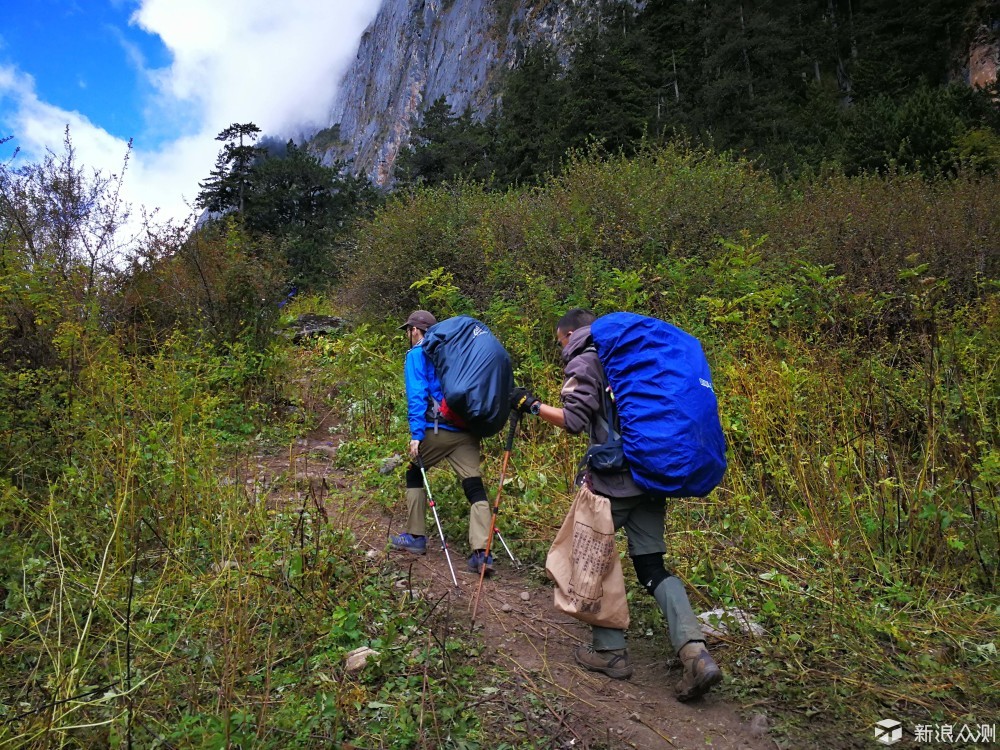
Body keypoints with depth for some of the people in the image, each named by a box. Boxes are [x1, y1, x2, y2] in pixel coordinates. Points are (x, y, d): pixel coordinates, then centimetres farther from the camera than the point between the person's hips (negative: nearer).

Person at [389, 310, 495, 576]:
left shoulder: (417, 354, 3)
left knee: (415, 475, 19)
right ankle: (481, 553, -12)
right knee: (475, 487, -2)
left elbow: (417, 395, -10)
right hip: (467, 430, 4)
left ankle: (415, 537, 25)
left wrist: (416, 434, -14)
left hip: (437, 430, -4)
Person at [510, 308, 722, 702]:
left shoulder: (583, 361, -4)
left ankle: (610, 650, 14)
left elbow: (575, 420, -14)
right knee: (652, 567, 9)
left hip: (612, 480, -7)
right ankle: (695, 651, -5)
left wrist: (532, 405, -3)